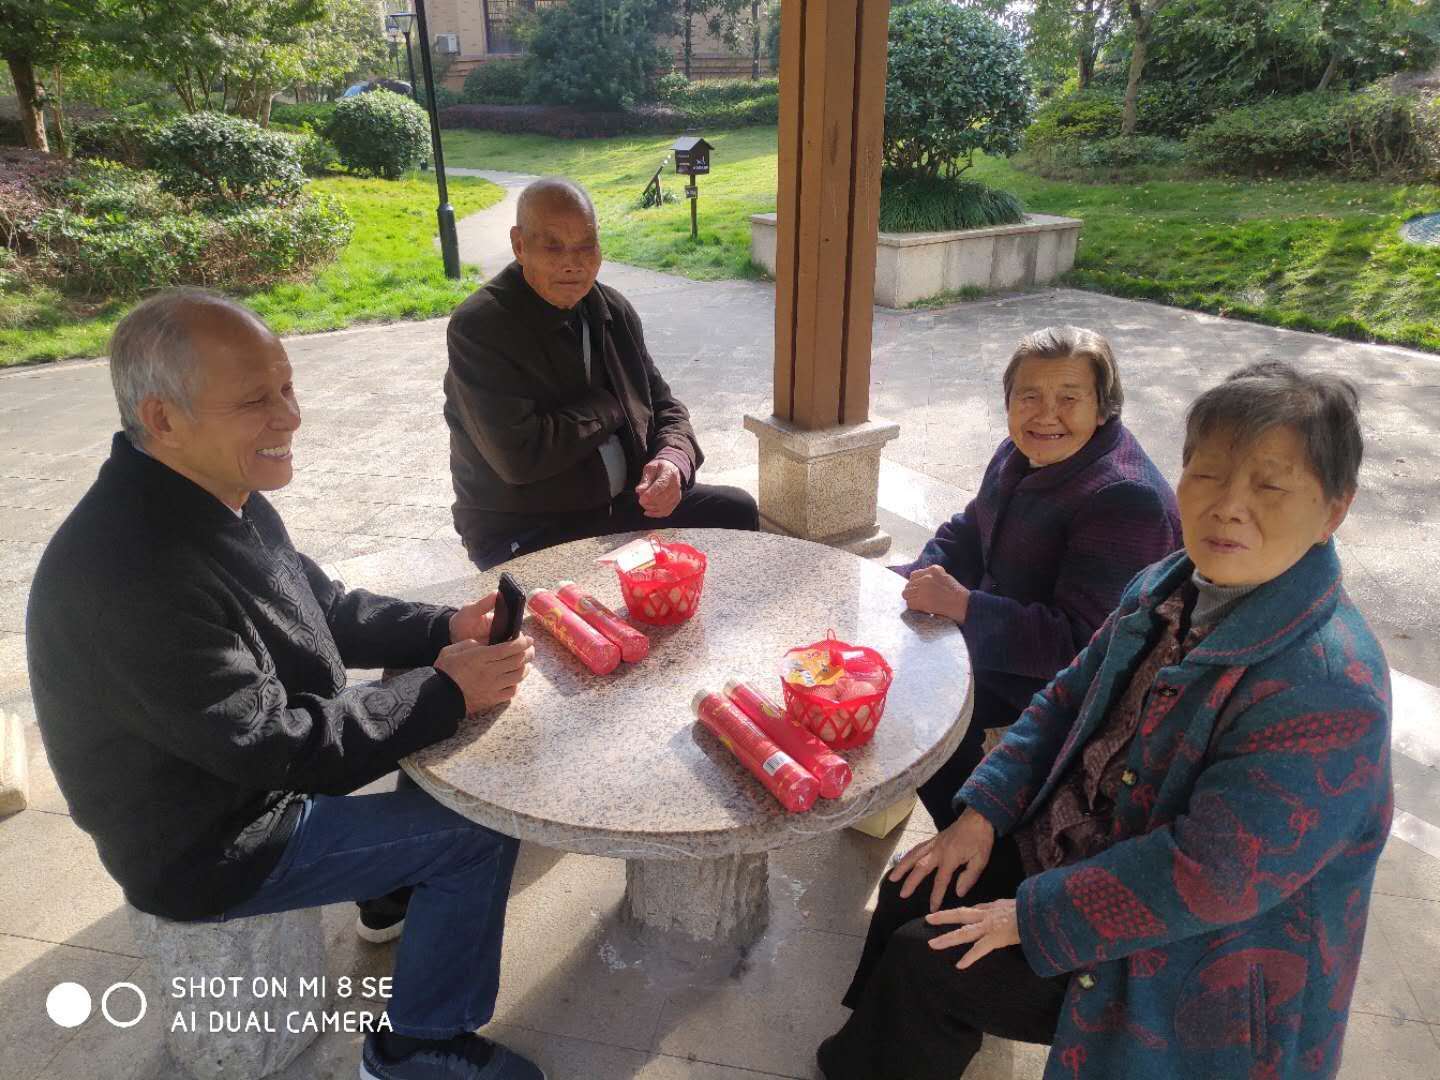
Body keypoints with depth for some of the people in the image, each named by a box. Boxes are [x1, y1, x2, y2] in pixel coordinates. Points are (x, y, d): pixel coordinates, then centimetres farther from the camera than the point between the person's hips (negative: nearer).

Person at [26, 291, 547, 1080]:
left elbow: (321, 608, 7)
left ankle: (397, 881, 32)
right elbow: (276, 748, -31)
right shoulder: (134, 573, -36)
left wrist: (442, 630, -7)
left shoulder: (216, 493, -5)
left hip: (254, 763, 9)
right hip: (217, 847, -9)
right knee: (481, 829, -10)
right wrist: (446, 693, -23)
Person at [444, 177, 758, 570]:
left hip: (626, 504, 7)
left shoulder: (614, 311, 4)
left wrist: (673, 461, -14)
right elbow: (519, 457, -27)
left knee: (736, 510, -1)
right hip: (525, 533, -6)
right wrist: (607, 408, -13)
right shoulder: (477, 327, -18)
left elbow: (665, 406, 10)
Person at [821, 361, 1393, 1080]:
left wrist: (1032, 917, -23)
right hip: (1075, 845, 7)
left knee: (925, 959, -8)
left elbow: (1207, 875, -31)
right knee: (913, 893, 6)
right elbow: (1068, 702, 4)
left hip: (1189, 969, -7)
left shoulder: (1328, 692, -30)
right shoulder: (1166, 590, -4)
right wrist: (982, 813, -4)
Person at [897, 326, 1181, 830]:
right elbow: (969, 533, 13)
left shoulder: (1126, 499, -28)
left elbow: (1083, 644, -31)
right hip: (1002, 626, 9)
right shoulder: (1025, 453, 0)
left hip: (1062, 679, -9)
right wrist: (917, 580, -6)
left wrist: (964, 606, -38)